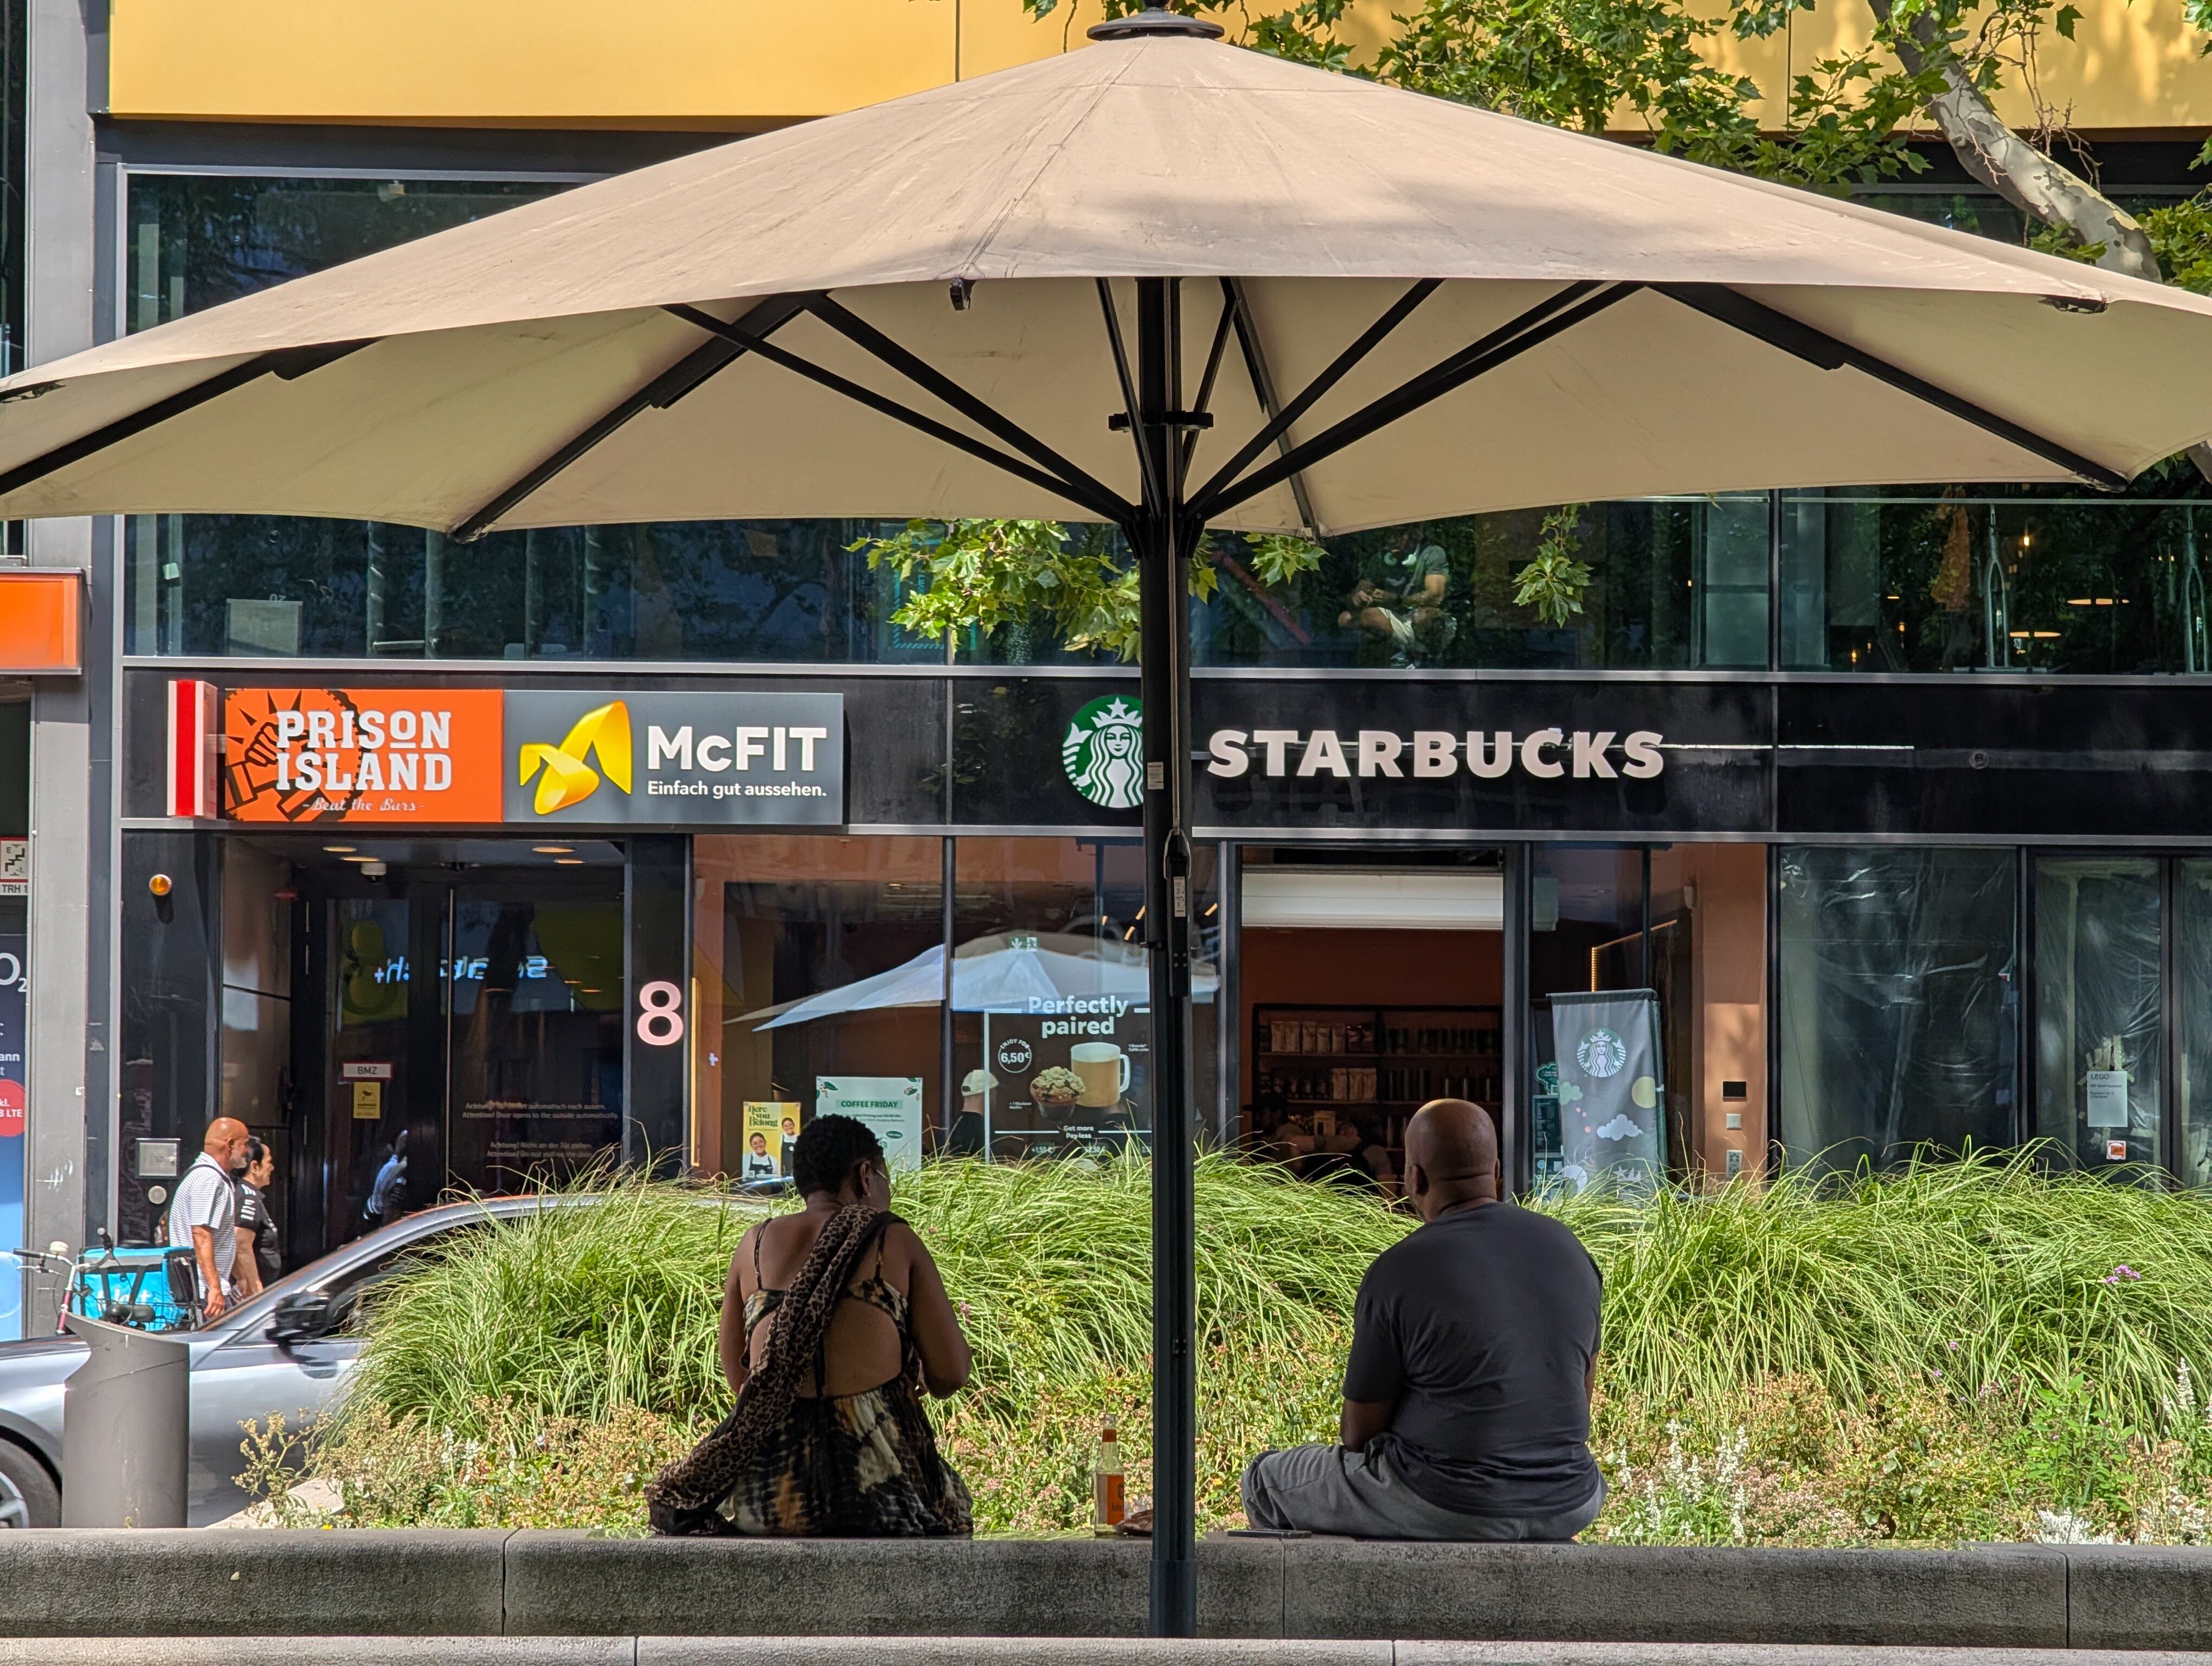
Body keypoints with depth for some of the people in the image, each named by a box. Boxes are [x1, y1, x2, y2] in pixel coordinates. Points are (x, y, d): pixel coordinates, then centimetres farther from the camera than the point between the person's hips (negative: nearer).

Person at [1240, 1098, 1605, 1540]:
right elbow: (1580, 1396, 13)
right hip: (1565, 1509, 5)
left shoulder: (1396, 1275, -14)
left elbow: (1360, 1434, -6)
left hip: (1443, 1507, -5)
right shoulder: (1569, 1250, 2)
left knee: (1268, 1480, 19)